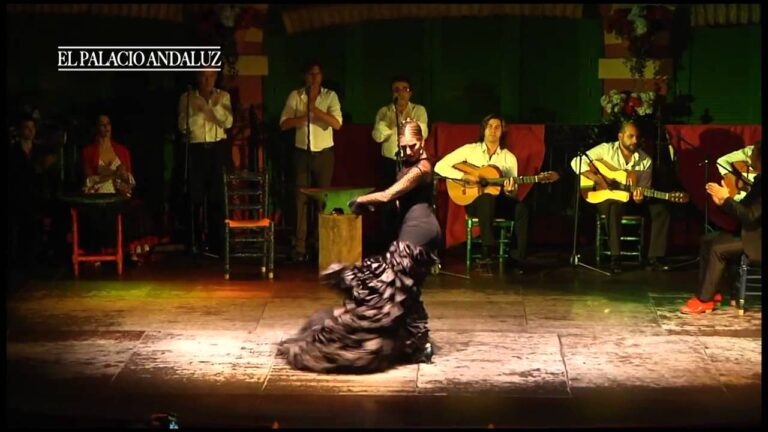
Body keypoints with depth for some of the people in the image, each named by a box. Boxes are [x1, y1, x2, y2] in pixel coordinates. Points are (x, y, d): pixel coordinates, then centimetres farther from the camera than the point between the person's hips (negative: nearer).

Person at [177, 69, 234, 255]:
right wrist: (197, 111, -15)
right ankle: (194, 243, 9)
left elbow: (228, 123, -3)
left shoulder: (223, 96, 8)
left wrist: (215, 106, -15)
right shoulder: (187, 98, 5)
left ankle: (216, 243, 8)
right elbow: (183, 126, -3)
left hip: (218, 149, 1)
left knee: (217, 197, 1)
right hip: (195, 150, -1)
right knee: (195, 198, 0)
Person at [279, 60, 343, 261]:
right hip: (302, 152, 0)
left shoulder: (330, 96, -1)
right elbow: (284, 124, -5)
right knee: (302, 199, -2)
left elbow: (337, 124, -13)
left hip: (324, 153, 0)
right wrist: (305, 116, -18)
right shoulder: (295, 96, 2)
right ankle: (300, 247, -1)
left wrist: (314, 108, -22)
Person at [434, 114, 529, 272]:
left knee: (521, 208, -29)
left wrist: (510, 191, -19)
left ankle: (520, 259, -27)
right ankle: (488, 248, -36)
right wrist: (465, 176, -17)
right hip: (474, 201, -2)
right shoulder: (470, 150, 0)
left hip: (499, 202, 3)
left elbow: (513, 192, 6)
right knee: (488, 198, -38)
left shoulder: (509, 158, 7)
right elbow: (440, 167, -5)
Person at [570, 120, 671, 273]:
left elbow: (643, 190, 2)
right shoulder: (607, 150, -7)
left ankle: (654, 258, -18)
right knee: (615, 206, -39)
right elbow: (576, 162, -13)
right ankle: (615, 258, -33)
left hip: (631, 199, 4)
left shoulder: (645, 161, 2)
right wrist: (596, 178, -24)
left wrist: (639, 197, -23)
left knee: (660, 208, -19)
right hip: (606, 198, -4)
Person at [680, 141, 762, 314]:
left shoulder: (761, 183, -23)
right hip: (750, 232, 11)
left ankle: (704, 300, -13)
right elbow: (745, 208, 13)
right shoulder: (759, 179, 9)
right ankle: (710, 293, 5)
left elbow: (751, 216, -28)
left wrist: (726, 198, -23)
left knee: (718, 249, -22)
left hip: (757, 239, -11)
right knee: (707, 241, 6)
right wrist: (722, 201, -2)